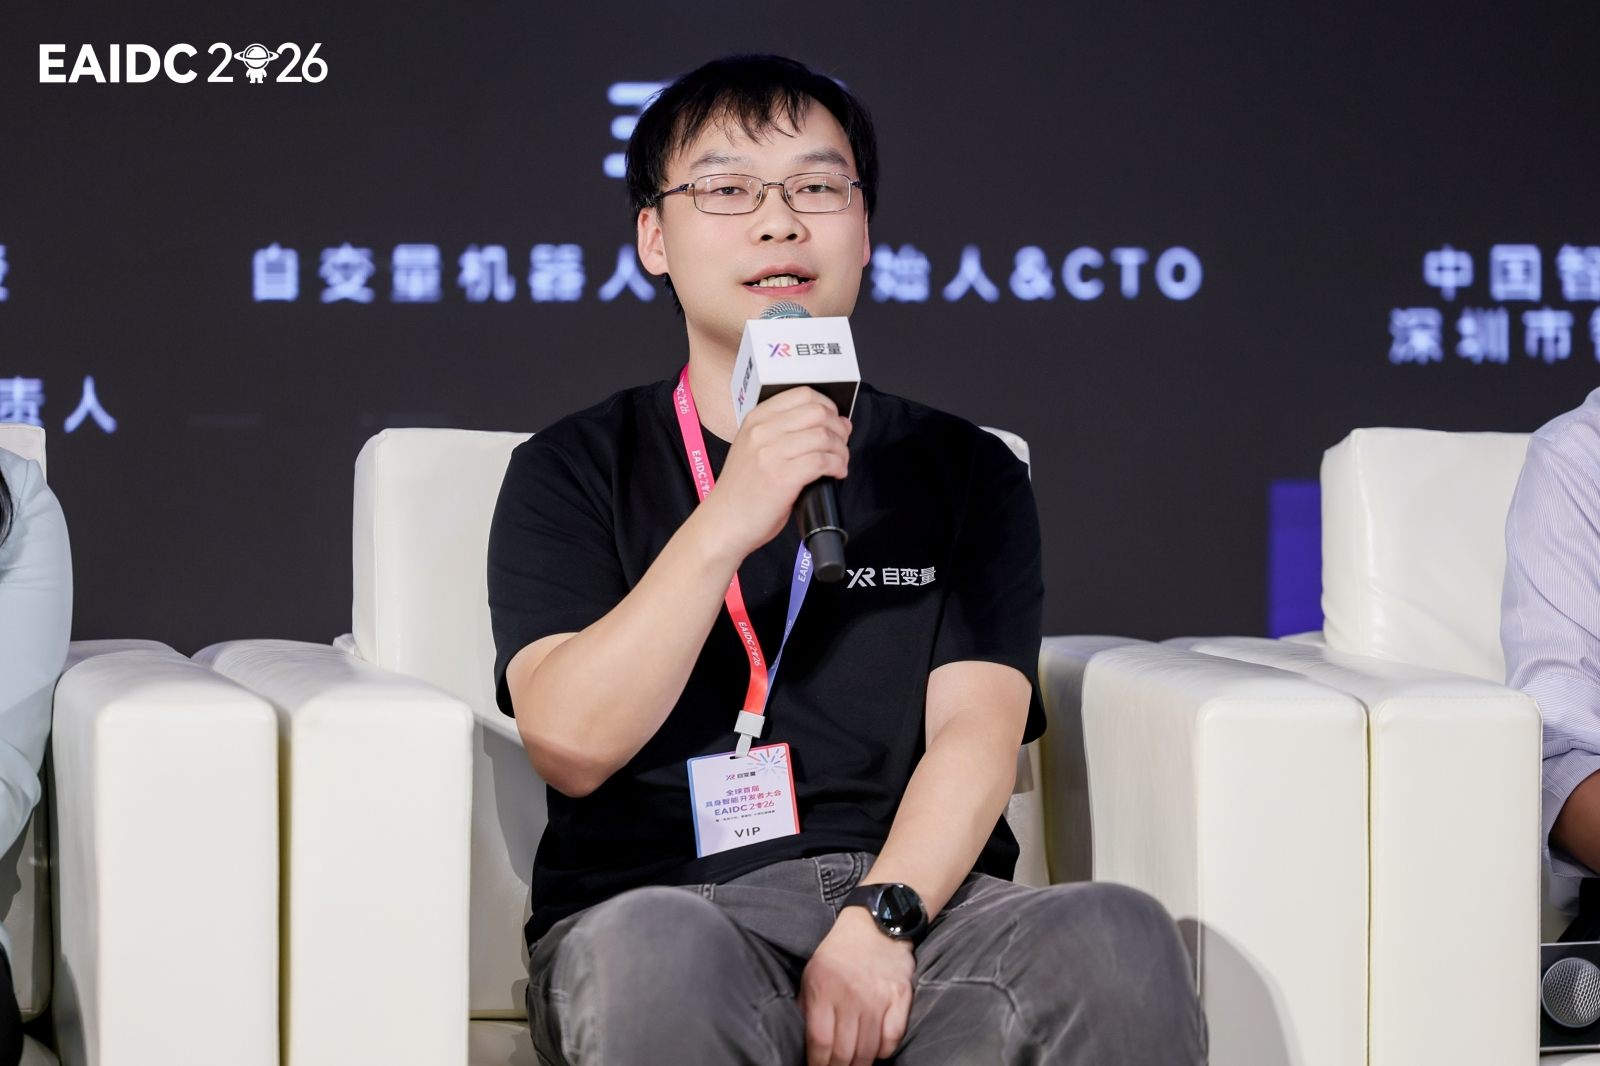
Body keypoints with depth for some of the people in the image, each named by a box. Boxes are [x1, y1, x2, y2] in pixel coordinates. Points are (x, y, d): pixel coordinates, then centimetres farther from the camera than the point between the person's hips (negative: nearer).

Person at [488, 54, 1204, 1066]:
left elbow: (975, 731, 2)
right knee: (652, 958, -39)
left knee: (1120, 938, -31)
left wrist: (880, 920, -17)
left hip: (915, 894, 2)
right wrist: (726, 527, -16)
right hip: (667, 900, -1)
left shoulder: (968, 473, 17)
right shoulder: (575, 471, 12)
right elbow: (569, 745, -4)